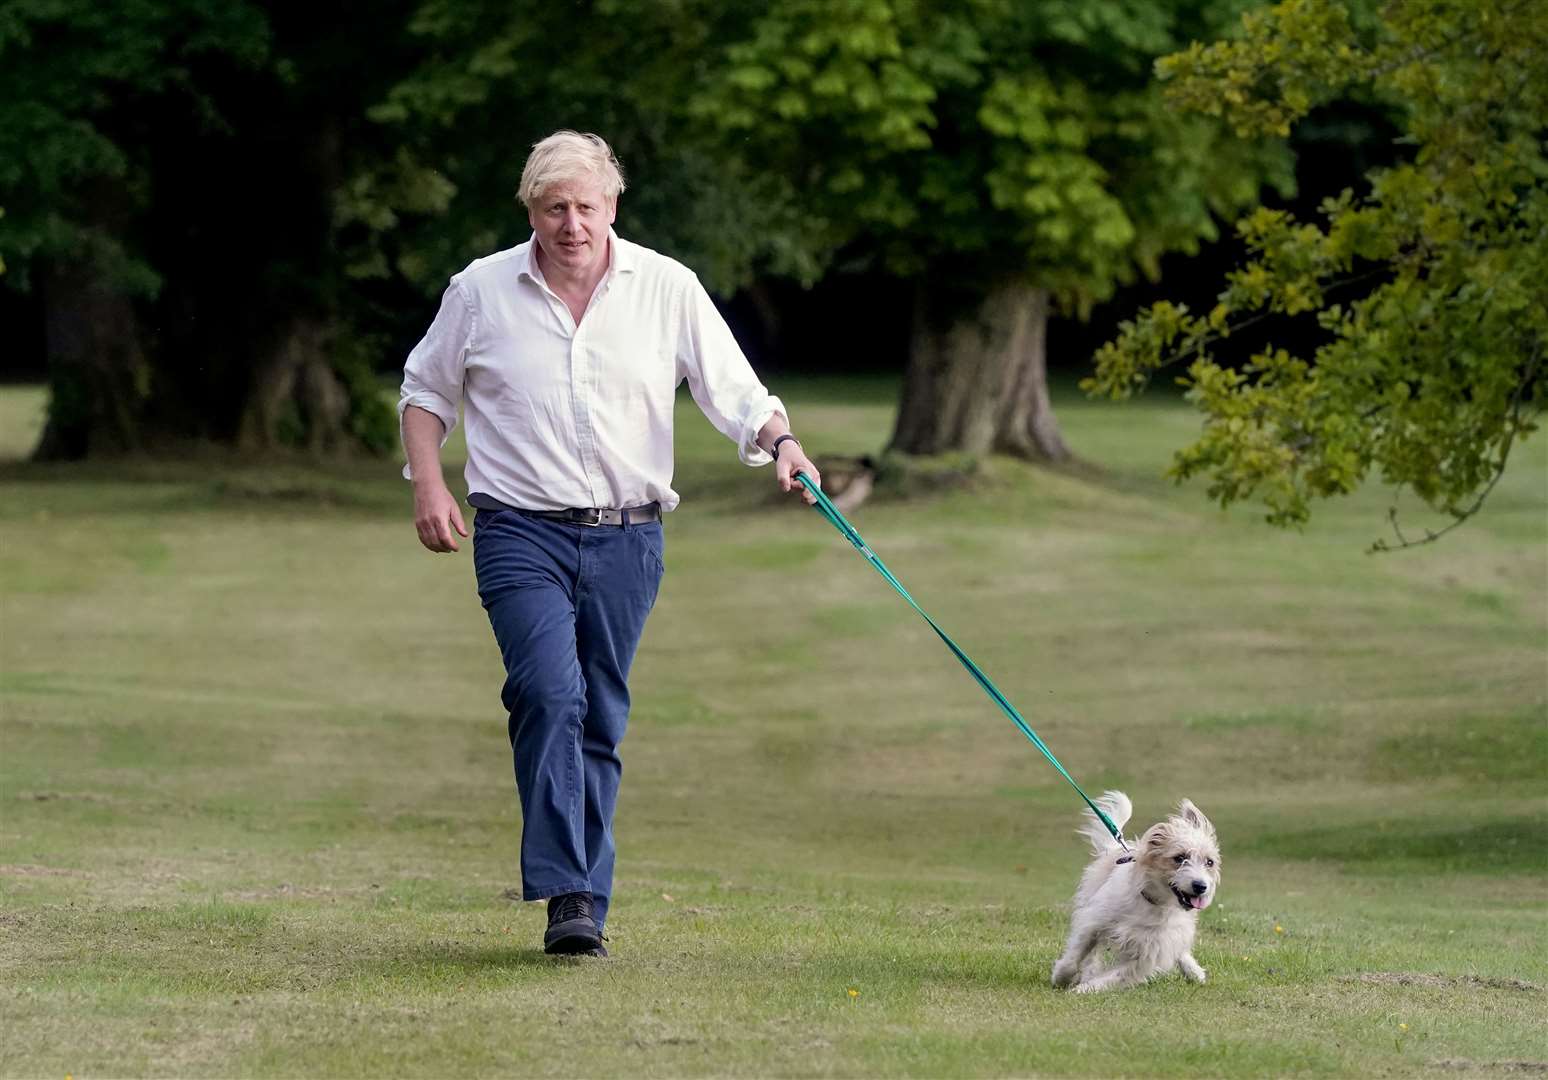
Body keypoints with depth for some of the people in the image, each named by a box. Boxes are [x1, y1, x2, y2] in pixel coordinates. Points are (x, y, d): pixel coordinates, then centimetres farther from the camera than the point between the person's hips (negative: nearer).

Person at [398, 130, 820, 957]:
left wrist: (780, 443, -18)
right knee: (550, 694, -21)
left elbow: (732, 390, 1)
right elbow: (426, 391, 15)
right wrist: (427, 484, 2)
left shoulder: (667, 288, 3)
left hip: (626, 539, 2)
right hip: (521, 536, -2)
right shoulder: (481, 292, 3)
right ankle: (567, 895, -25)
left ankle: (587, 902, 13)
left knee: (601, 723, 5)